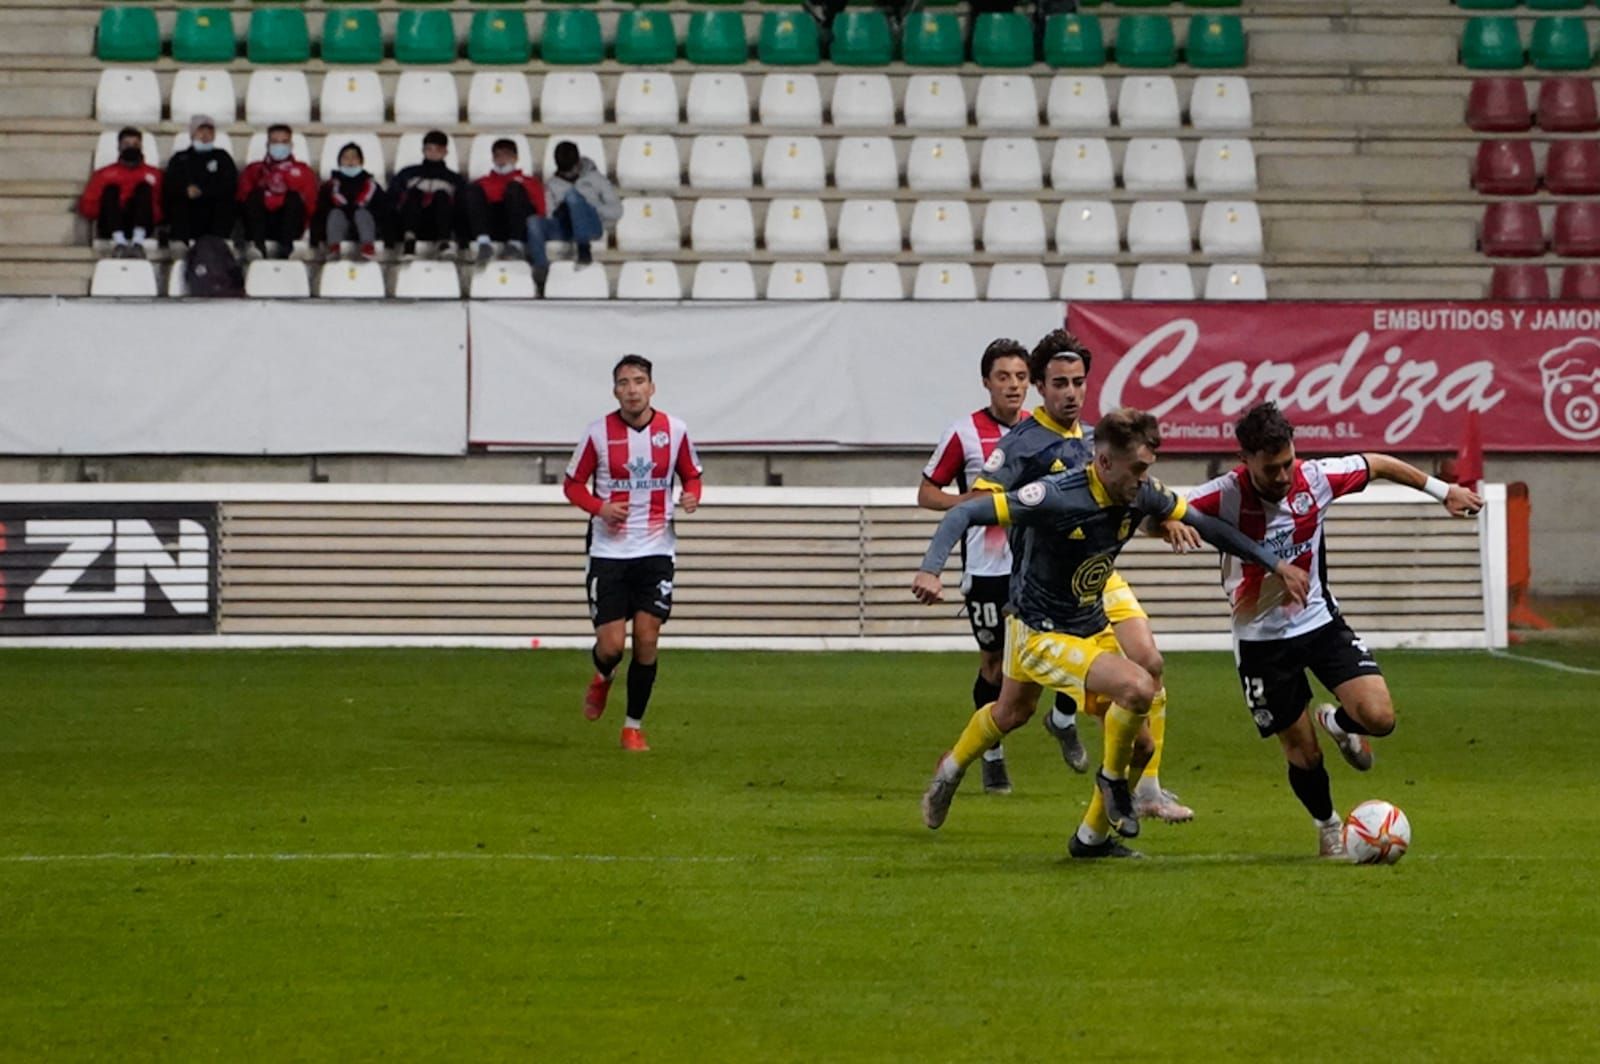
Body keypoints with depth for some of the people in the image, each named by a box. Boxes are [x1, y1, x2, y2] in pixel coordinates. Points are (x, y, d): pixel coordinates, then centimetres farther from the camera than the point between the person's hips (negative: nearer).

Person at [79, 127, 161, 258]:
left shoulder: (153, 174, 21)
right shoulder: (104, 173, 22)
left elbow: (162, 208, 9)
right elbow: (86, 207, 13)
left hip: (140, 225, 0)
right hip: (110, 228, 0)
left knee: (144, 187, -21)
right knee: (111, 188, -22)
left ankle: (138, 241, -43)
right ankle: (118, 241, -45)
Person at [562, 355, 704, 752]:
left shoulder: (674, 431, 0)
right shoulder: (599, 433, -4)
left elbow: (691, 476, 14)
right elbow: (572, 483, 5)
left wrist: (691, 497, -9)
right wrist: (599, 507, -14)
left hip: (656, 551, 1)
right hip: (609, 553, -1)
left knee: (647, 641, -5)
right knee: (610, 645, -6)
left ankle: (634, 726, 9)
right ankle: (603, 677, 32)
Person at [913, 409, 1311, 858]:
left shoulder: (1141, 496, -12)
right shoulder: (1056, 497, -30)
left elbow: (1203, 524, 3)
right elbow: (964, 514, -28)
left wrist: (1275, 564, 3)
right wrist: (930, 570, -42)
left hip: (1092, 628, 7)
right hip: (1040, 632, -7)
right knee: (1138, 687, -23)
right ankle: (1113, 778, 4)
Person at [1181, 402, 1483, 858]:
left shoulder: (1315, 479, -13)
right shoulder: (1224, 497, -22)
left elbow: (1376, 464, 5)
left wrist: (1443, 491, 13)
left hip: (1319, 620, 2)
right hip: (1261, 640, -2)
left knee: (1379, 716, -15)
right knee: (1302, 752, 4)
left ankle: (1338, 724, 23)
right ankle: (1328, 827, 35)